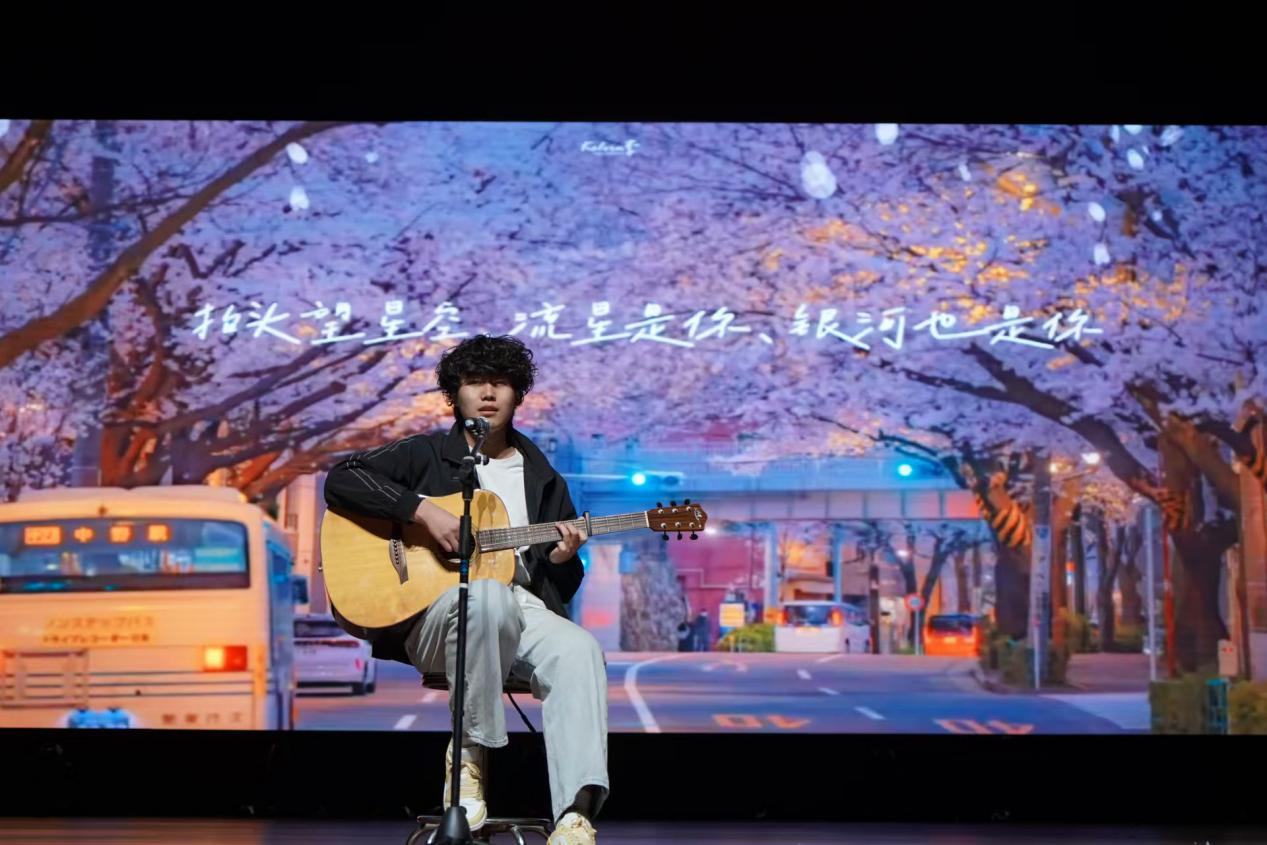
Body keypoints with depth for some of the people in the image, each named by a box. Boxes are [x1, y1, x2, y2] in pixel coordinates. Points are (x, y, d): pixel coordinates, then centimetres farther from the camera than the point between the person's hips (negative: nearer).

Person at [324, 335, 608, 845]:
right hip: (432, 613, -3)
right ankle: (469, 751, -21)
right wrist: (424, 510, -15)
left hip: (523, 610, 3)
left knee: (579, 650, -31)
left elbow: (563, 586, 21)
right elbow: (341, 479, -5)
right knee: (489, 594, -40)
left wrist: (562, 558, -5)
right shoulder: (426, 455, 12)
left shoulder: (542, 477, 21)